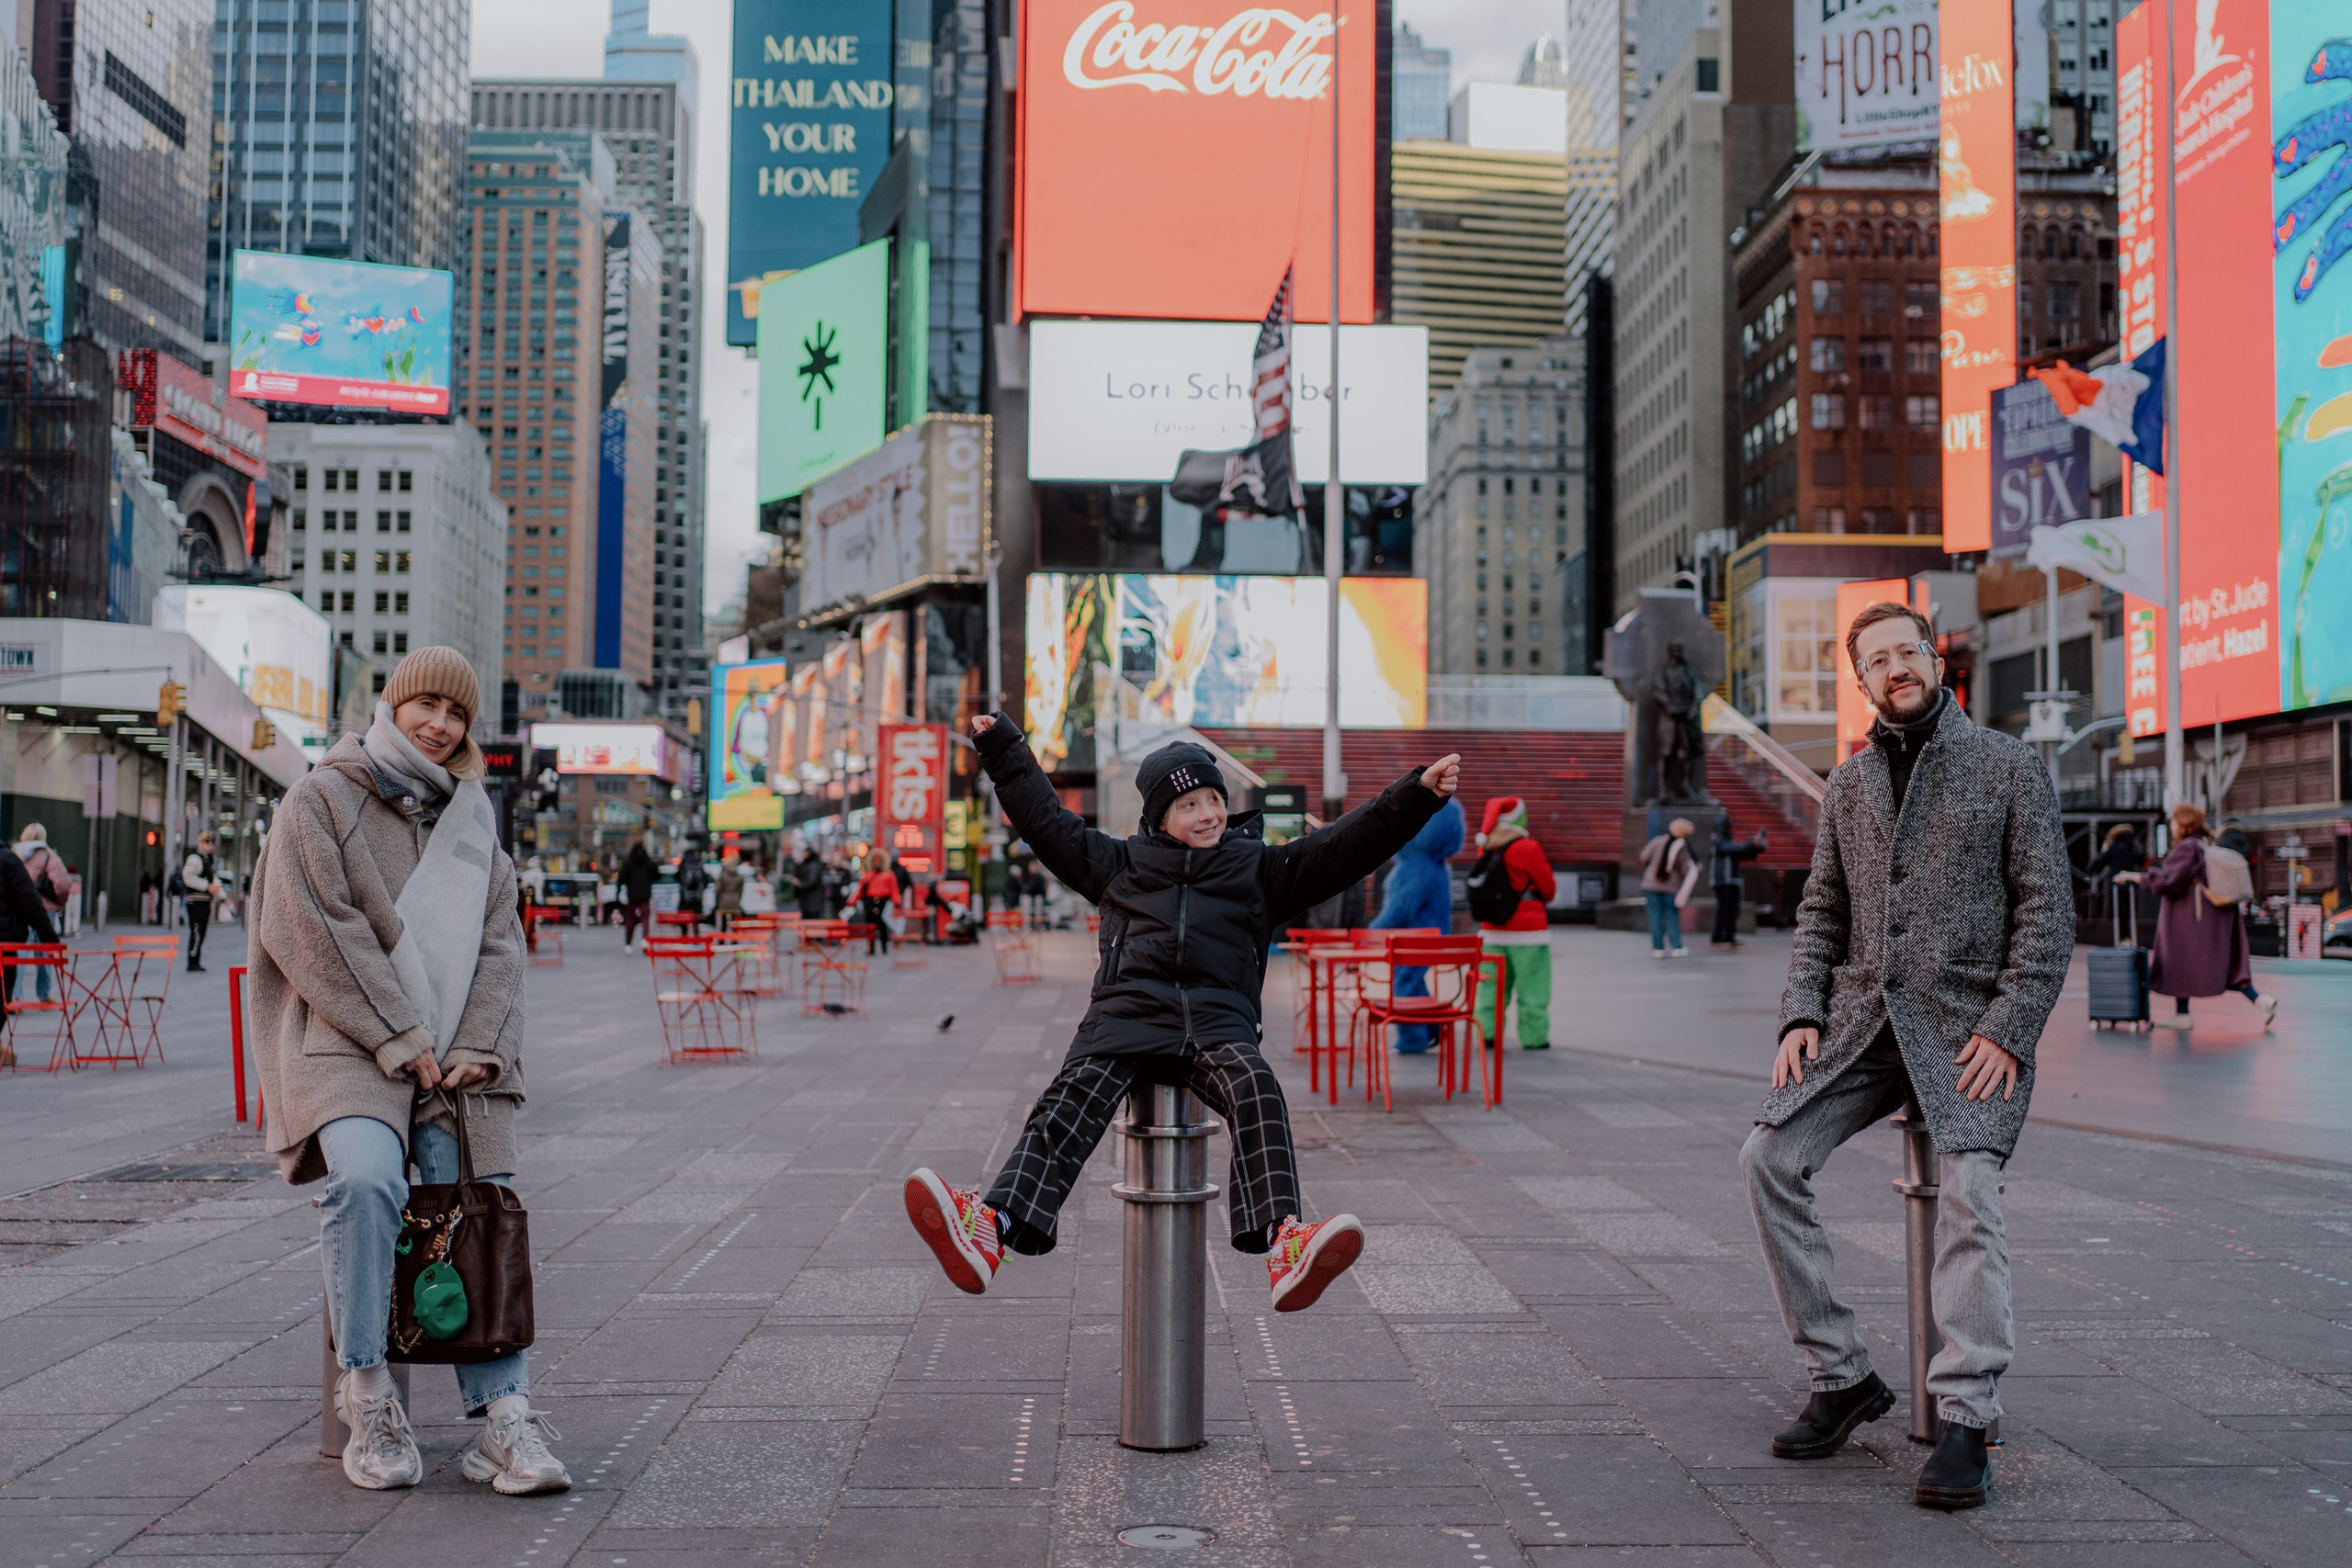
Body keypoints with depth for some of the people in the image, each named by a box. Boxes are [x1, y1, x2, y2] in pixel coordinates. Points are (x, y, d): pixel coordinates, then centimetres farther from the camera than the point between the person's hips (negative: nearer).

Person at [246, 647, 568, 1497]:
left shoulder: (472, 812, 19)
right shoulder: (322, 799, 4)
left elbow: (499, 940, 14)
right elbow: (311, 929, -7)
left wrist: (474, 1046, -3)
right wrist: (399, 1039, -13)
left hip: (460, 1052, 4)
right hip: (349, 1045, -4)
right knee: (365, 1180, -31)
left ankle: (503, 1415, -16)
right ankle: (366, 1398, -21)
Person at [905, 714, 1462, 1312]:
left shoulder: (1260, 868, 22)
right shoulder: (1120, 863, 26)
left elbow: (1349, 844, 15)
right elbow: (1047, 821, 31)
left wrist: (1419, 793, 5)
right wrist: (1005, 751, 33)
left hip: (1218, 1021, 0)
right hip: (1127, 1013, 0)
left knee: (1255, 1089, -32)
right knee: (1075, 1095, -27)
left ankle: (1285, 1246, -49)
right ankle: (991, 1228, -46)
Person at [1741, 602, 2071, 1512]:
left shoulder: (2007, 767, 3)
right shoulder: (1849, 784, 16)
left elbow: (2047, 907, -1)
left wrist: (2008, 1029, -12)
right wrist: (1802, 1016, 1)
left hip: (1967, 1024, -4)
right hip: (1861, 1017, 4)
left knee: (1967, 1185, -25)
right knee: (1769, 1157, -12)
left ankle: (1963, 1421, -20)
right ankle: (1843, 1375, -2)